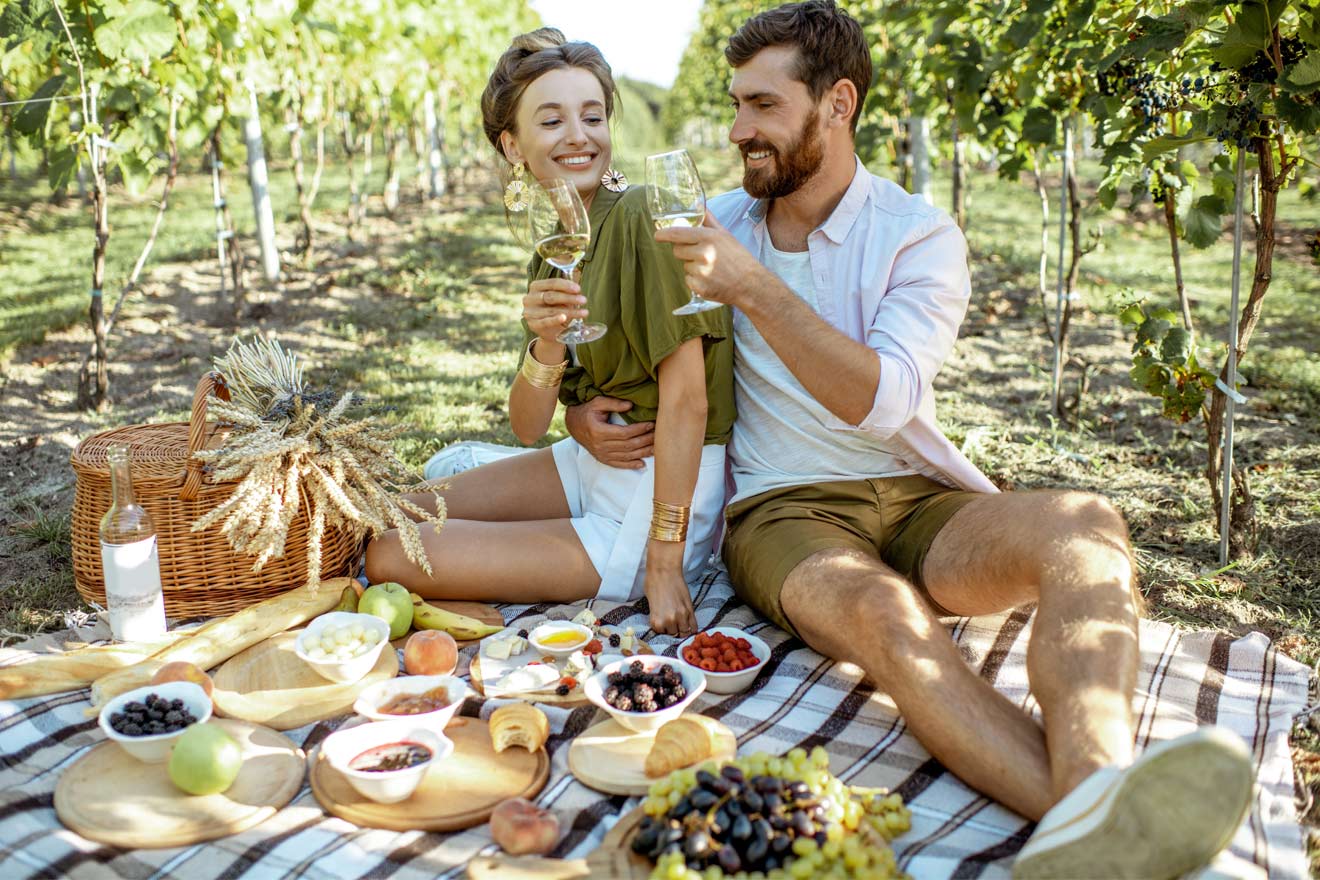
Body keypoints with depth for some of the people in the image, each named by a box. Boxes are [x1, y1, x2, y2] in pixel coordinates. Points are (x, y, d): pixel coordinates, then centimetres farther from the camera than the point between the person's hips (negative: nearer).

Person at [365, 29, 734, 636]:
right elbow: (528, 426, 1)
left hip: (663, 488, -8)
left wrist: (663, 564, -20)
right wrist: (547, 344, -20)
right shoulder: (552, 250, 7)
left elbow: (686, 398, -21)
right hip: (592, 464, 8)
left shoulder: (642, 217, -18)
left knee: (390, 559, -9)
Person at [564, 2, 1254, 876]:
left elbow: (882, 401, -14)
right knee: (881, 611, -37)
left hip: (916, 499, 1)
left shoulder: (920, 235, 2)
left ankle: (1094, 785, -58)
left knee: (1084, 524, -32)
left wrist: (754, 288, -22)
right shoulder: (718, 226, 13)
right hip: (782, 511, 0)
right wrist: (580, 404, 0)